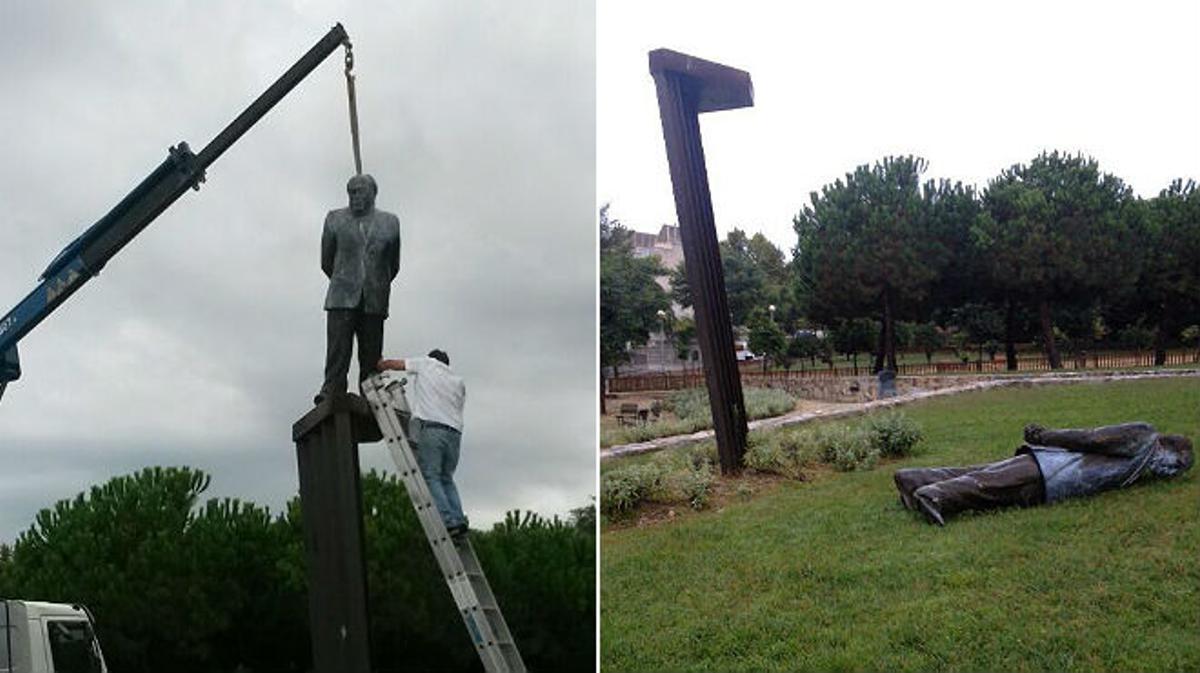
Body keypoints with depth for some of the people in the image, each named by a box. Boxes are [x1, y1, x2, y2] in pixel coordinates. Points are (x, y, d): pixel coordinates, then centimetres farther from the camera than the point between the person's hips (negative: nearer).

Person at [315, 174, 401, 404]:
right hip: (342, 300, -1)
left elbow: (393, 266, 19)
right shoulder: (335, 219, 11)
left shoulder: (390, 223, 11)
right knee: (337, 352, -13)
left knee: (371, 359, -3)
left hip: (374, 303, 1)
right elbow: (326, 262, 17)